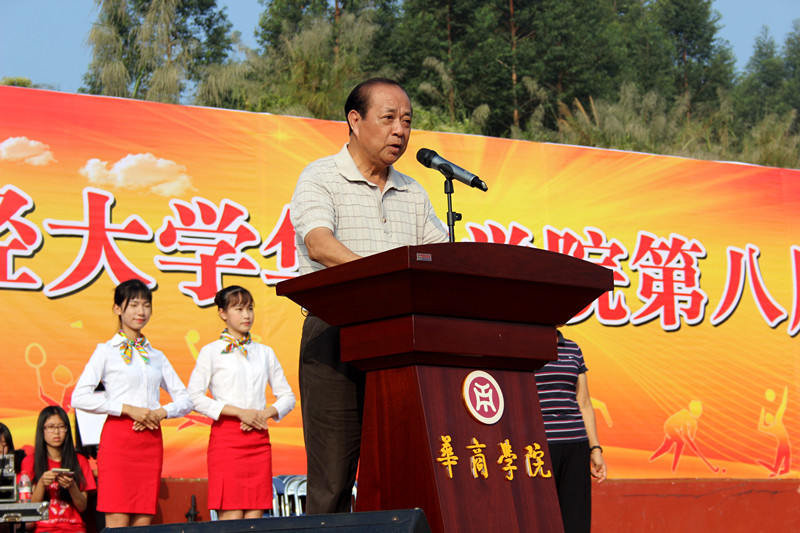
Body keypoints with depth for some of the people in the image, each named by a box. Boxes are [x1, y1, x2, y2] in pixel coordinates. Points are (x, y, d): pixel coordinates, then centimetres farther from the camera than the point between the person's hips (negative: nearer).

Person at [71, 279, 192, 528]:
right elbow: (79, 397, -7)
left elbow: (185, 400, 18)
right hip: (118, 438, -4)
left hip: (151, 439, 4)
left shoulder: (157, 356, 18)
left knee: (144, 522, 0)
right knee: (117, 522, -10)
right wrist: (128, 409, -13)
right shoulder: (107, 351, 4)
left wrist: (163, 412, -3)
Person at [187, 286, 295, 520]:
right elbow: (194, 397, -5)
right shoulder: (211, 352, 5)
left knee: (255, 515, -2)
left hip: (259, 438, 4)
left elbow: (288, 397, 18)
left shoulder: (265, 352, 16)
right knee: (230, 515, -12)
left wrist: (265, 413, -3)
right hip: (226, 436, -4)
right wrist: (239, 412, -11)